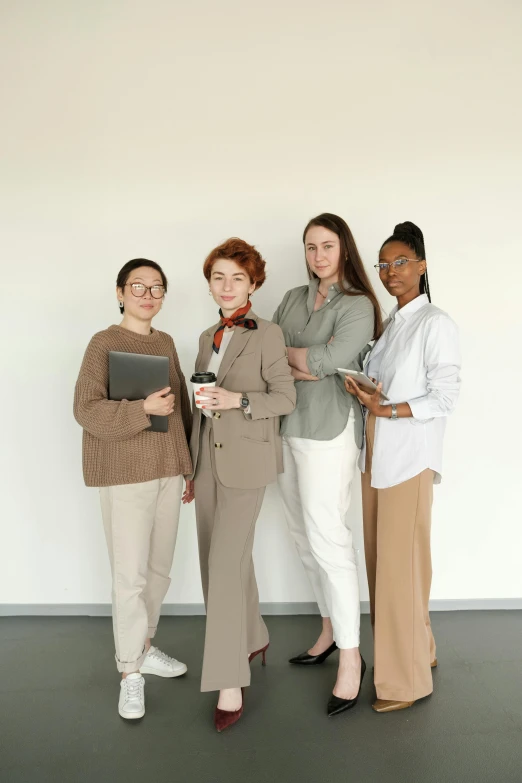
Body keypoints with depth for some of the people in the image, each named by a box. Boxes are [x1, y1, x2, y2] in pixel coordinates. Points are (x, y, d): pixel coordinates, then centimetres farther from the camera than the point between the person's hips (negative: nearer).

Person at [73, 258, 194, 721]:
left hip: (168, 470, 6)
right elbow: (86, 410, -14)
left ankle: (144, 646, 35)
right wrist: (143, 409, -26)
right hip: (125, 474, -6)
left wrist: (190, 465, 13)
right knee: (130, 574, -1)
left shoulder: (166, 343, 10)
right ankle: (130, 673, 17)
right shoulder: (104, 343, -7)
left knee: (160, 569, 14)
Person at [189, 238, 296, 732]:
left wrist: (238, 400, -22)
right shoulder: (207, 337, 13)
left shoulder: (267, 334, -7)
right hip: (208, 460, 7)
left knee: (226, 563, -8)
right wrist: (191, 462, 16)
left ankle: (229, 683, 5)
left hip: (247, 461, -7)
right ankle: (252, 638, 37)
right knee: (221, 559, 14)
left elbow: (286, 397, -7)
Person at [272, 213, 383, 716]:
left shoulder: (358, 305, -6)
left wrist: (284, 352, -2)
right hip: (285, 429, 7)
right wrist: (300, 367, -13)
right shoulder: (293, 299, 14)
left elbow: (326, 361, -19)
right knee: (305, 536, 13)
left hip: (328, 432, -6)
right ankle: (330, 629, 32)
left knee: (327, 539, -6)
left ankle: (350, 655, 9)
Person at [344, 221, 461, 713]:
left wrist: (387, 409, -17)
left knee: (400, 564, -3)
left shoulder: (435, 324, -6)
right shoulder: (386, 323, 16)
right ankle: (416, 650, 30)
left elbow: (445, 398, -11)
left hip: (410, 457, -7)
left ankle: (407, 679, 14)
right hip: (376, 453, 7)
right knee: (379, 560, 11)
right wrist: (365, 395, -5)